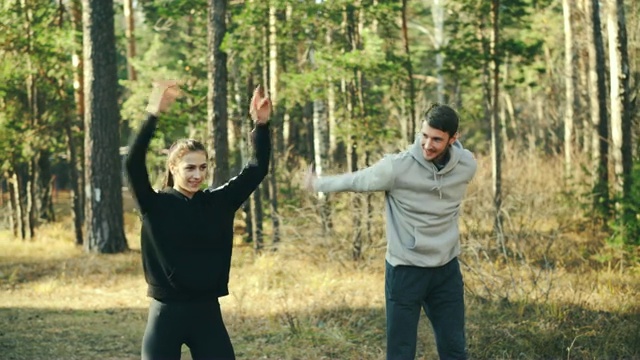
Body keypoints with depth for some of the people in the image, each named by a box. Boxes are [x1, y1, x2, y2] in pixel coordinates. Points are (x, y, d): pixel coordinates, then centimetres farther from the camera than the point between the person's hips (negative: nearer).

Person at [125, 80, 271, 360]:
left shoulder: (218, 202, 4)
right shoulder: (156, 205, -6)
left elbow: (258, 169, 3)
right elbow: (133, 163, -21)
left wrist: (261, 124, -12)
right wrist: (154, 115, -31)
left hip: (207, 311, 3)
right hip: (167, 313, -3)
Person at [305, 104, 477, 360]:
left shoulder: (466, 166, -9)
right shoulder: (397, 167, -19)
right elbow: (354, 181, -1)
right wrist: (317, 184, 14)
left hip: (447, 270, 3)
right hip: (405, 271, -3)